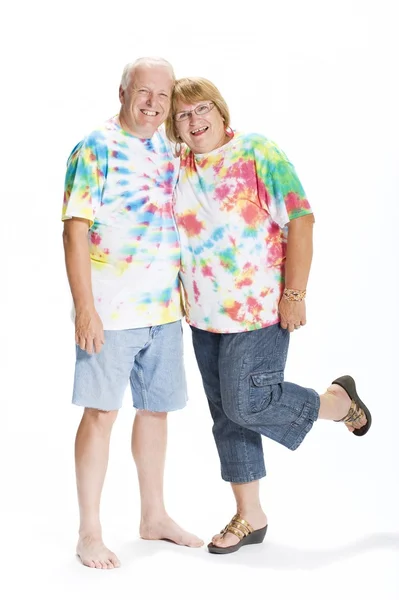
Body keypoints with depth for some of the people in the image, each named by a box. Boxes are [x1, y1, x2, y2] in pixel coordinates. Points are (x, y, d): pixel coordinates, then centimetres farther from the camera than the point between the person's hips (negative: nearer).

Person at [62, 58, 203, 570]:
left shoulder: (169, 152, 11)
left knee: (155, 408, 14)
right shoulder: (96, 149, -8)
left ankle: (154, 516, 28)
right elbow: (76, 229, -13)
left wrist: (182, 294, 17)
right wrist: (85, 309, -19)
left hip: (164, 309, 7)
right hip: (110, 311, -6)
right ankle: (89, 532, 7)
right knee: (101, 412, -3)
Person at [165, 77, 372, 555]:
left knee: (248, 403, -12)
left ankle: (339, 401, 15)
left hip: (259, 309, -6)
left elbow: (300, 220, -13)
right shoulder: (176, 169, 6)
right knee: (226, 416, 9)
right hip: (204, 317, 6)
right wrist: (179, 299, 10)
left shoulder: (257, 152, -9)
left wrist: (295, 295, -18)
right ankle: (249, 517, 22)